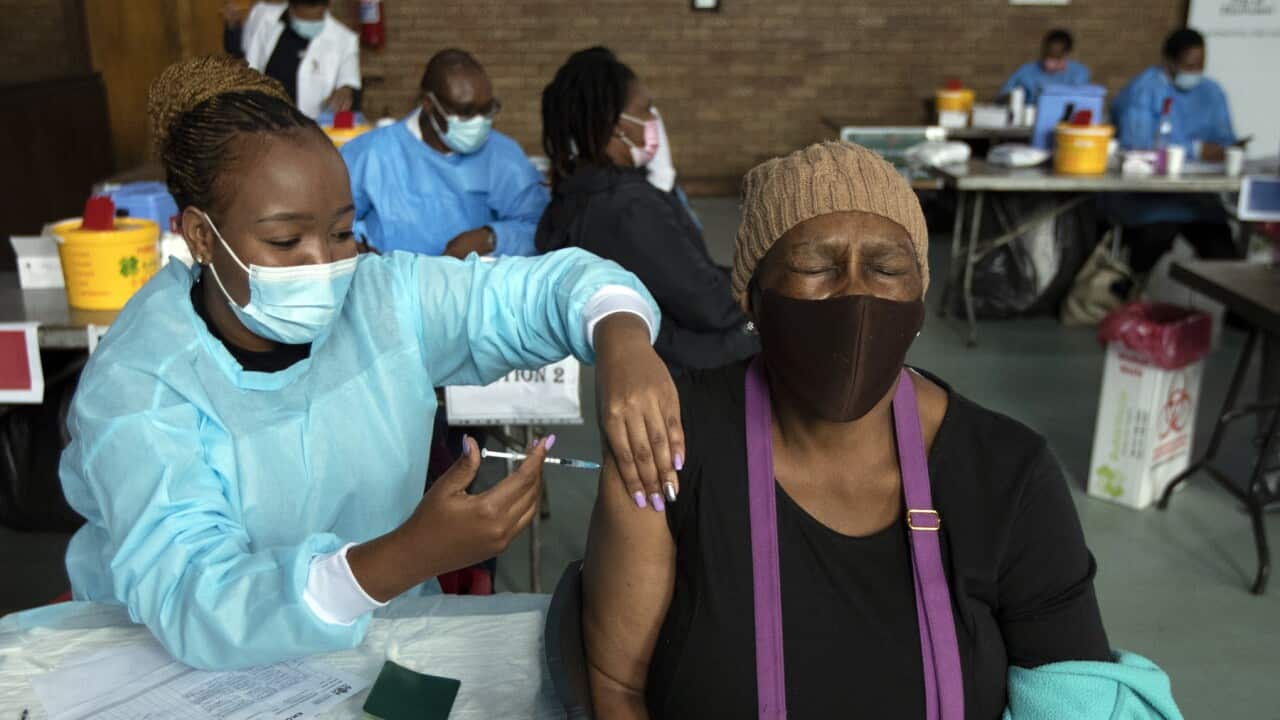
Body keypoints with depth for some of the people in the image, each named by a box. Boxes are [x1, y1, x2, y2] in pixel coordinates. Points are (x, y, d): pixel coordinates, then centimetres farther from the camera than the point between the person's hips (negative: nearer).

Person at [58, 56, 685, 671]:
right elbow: (194, 609, -31)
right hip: (185, 675, -2)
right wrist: (412, 556, -46)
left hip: (387, 639, 3)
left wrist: (622, 343, -28)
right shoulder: (134, 389, -19)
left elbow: (551, 282, -4)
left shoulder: (385, 298, -8)